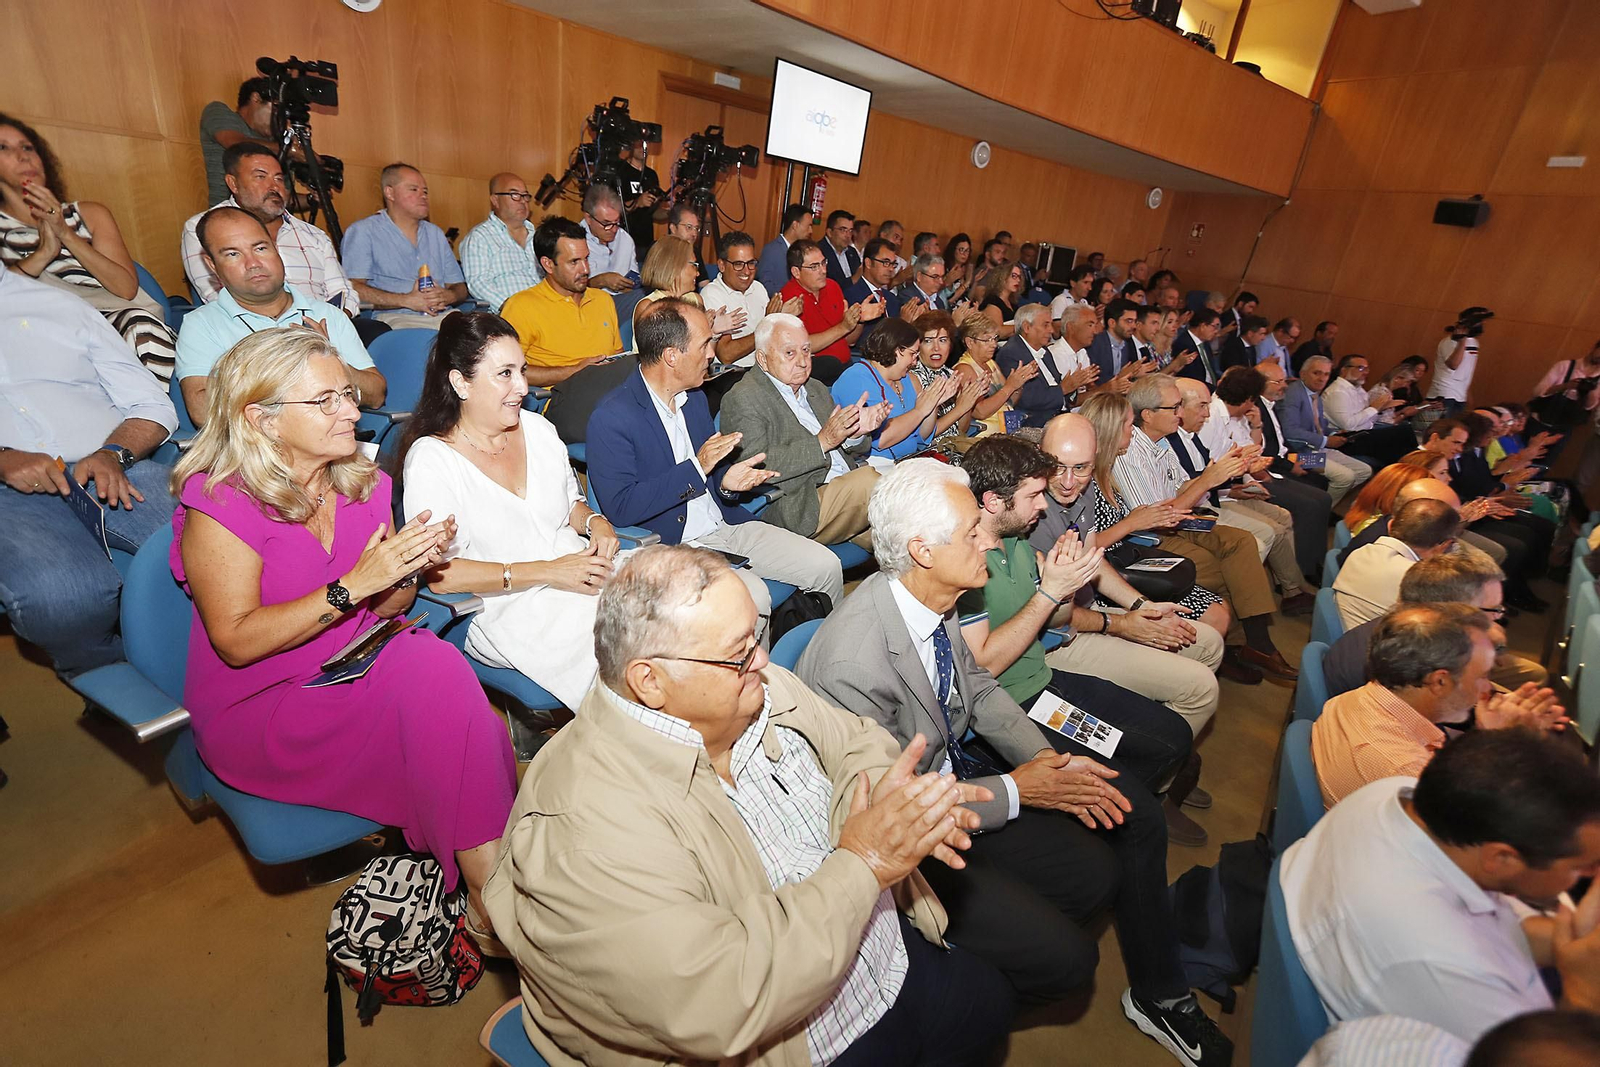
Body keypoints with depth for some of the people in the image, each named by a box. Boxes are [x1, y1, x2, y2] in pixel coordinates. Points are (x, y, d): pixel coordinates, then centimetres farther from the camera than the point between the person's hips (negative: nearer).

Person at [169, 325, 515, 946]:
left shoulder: (361, 481, 5)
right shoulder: (220, 507, -12)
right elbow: (237, 641, -17)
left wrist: (410, 565, -13)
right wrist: (354, 584, -26)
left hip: (357, 678, 6)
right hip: (261, 711, -5)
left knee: (475, 725, -26)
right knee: (435, 670, -30)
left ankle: (489, 895, -15)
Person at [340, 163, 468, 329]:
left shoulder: (435, 233, 26)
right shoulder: (363, 231, 7)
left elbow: (460, 287, 22)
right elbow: (352, 287, -5)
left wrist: (448, 296, -3)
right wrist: (407, 300, -15)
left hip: (445, 315, 6)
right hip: (395, 317, -5)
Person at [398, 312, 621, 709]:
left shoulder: (537, 428, 12)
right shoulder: (431, 460, -6)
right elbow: (441, 574, -12)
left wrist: (595, 522, 0)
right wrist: (547, 571, -18)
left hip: (587, 573, 6)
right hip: (512, 611, -6)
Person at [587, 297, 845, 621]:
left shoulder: (694, 397, 12)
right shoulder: (611, 417, -13)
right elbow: (620, 508, -19)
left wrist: (727, 482, -5)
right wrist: (697, 467, -21)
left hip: (725, 527, 7)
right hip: (672, 545, -7)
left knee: (826, 566, -4)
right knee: (752, 597, -31)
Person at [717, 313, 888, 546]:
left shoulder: (817, 389, 22)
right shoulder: (742, 399, -4)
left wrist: (855, 433, -1)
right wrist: (821, 442, -20)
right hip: (796, 511, -7)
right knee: (867, 477, -28)